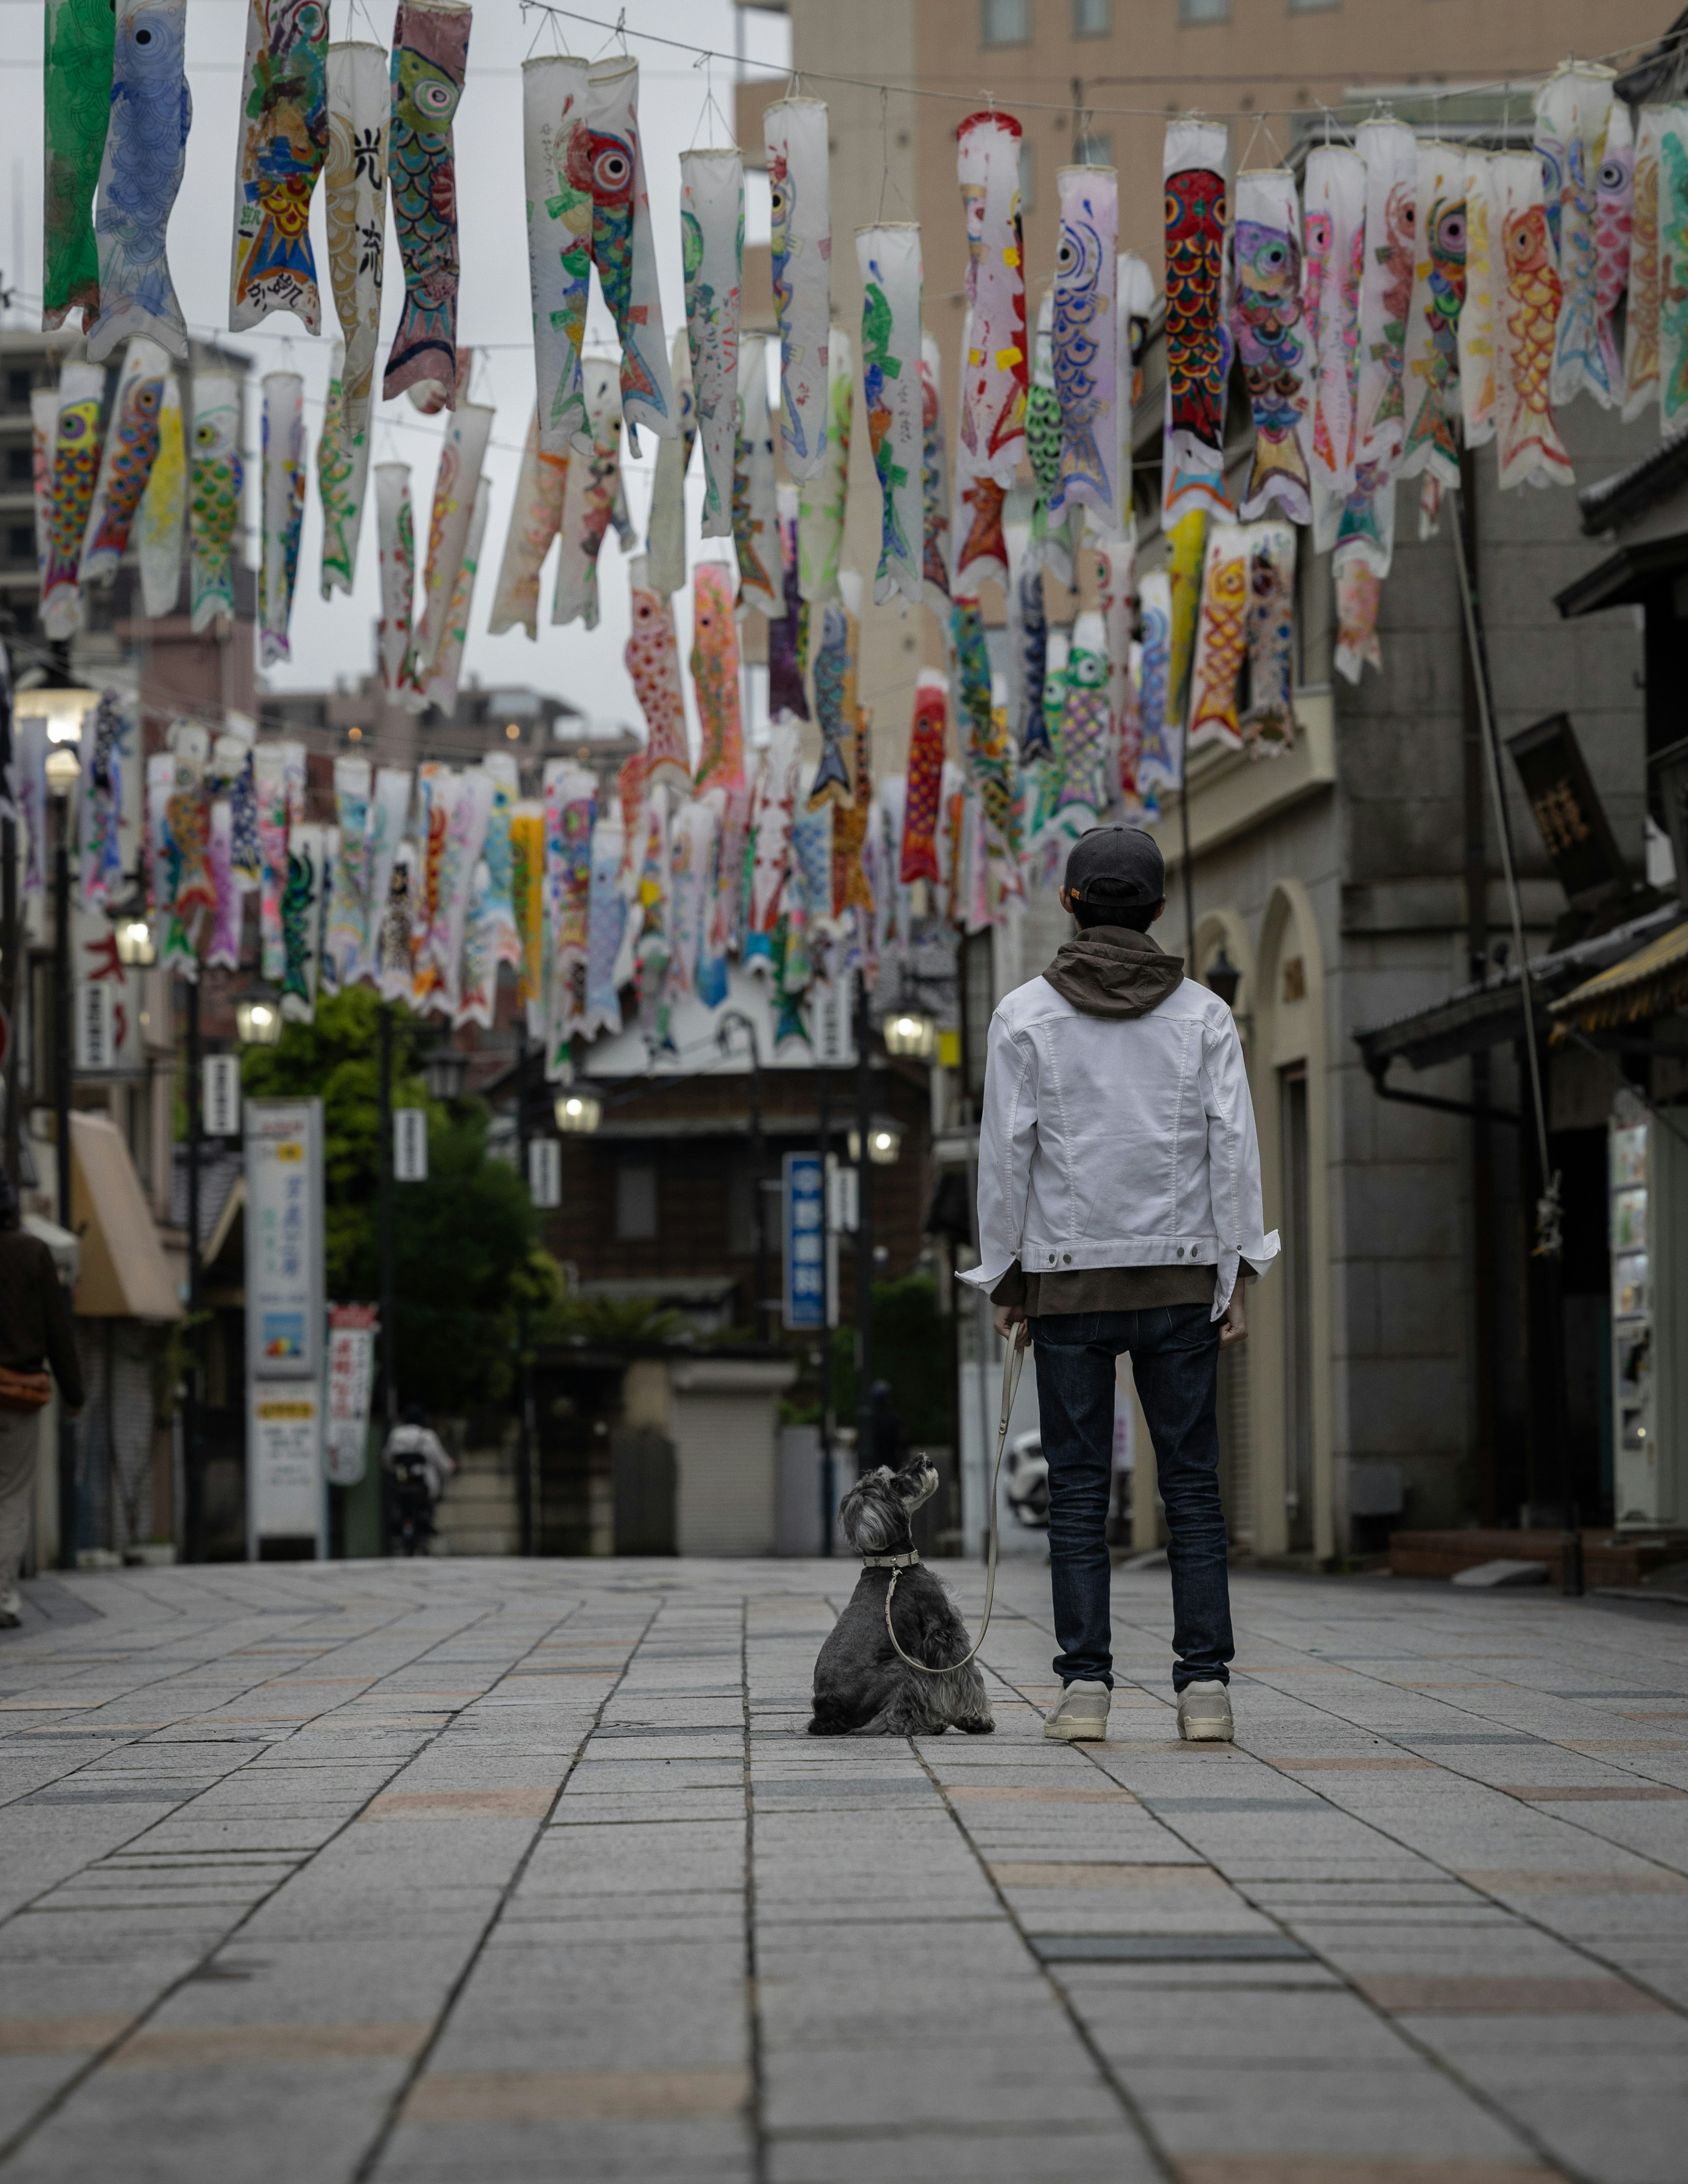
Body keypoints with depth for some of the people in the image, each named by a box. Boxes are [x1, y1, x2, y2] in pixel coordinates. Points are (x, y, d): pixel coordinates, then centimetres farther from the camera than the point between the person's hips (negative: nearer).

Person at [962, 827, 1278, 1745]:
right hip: (1179, 1279, 1)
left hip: (1067, 1281, -1)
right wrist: (1235, 1273, 2)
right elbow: (1233, 1144, -1)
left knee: (1078, 1492, 3)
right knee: (1193, 1487, 3)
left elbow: (1006, 1154, -2)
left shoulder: (1026, 1016, -1)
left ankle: (1084, 1686, -3)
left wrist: (1004, 1281, 4)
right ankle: (1204, 1686, -2)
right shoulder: (1202, 1013, 3)